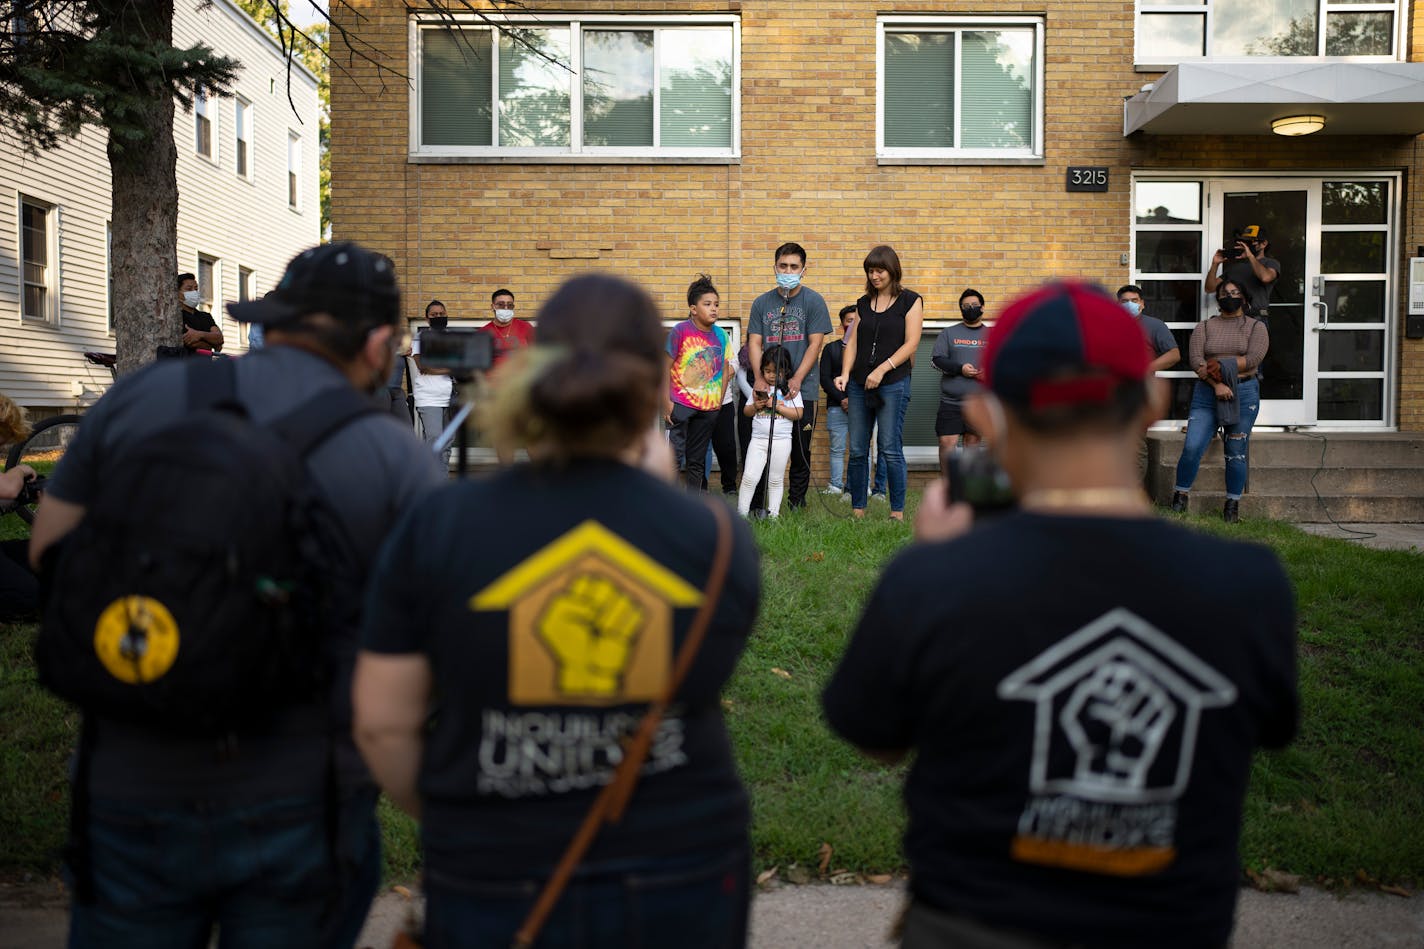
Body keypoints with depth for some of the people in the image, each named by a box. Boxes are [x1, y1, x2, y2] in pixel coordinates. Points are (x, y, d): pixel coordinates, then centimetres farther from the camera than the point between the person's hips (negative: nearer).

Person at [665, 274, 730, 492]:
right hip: (680, 405, -5)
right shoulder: (679, 331, -11)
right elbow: (665, 368, -9)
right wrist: (666, 403, -12)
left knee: (697, 461, 13)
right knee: (674, 457, -11)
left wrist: (719, 401, 8)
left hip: (709, 408, 5)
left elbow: (724, 370, 12)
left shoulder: (720, 335, 4)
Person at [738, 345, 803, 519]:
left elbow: (798, 414, -7)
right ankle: (741, 512, -1)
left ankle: (773, 514, 15)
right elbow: (746, 412, 14)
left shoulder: (790, 390, 1)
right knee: (749, 477, -6)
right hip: (758, 439, 2)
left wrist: (777, 406, -15)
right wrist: (755, 406, -7)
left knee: (776, 480, 7)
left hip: (781, 440, -2)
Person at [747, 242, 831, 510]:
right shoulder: (762, 303, 10)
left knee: (800, 449, 4)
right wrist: (759, 377, -11)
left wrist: (796, 380, -15)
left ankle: (796, 503, 15)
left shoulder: (813, 301, 2)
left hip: (801, 388, -2)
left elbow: (815, 344, -4)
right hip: (767, 388, 2)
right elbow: (754, 342, 5)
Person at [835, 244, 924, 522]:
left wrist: (882, 369, -15)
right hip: (859, 384, 5)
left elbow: (911, 343, -6)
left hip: (893, 384, -5)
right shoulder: (863, 303, 15)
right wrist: (845, 374, -5)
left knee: (890, 449, -7)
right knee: (857, 451, 4)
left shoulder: (910, 301, 2)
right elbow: (853, 342, 11)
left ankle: (898, 510, 1)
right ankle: (857, 509, 11)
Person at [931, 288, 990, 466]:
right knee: (947, 441, -10)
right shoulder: (948, 333, 11)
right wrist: (959, 368, -13)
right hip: (951, 400, -1)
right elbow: (936, 359, 2)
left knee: (973, 442, 6)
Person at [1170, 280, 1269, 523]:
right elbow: (1195, 360, -5)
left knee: (1236, 453, 3)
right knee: (1191, 448, -11)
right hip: (1207, 394, 0)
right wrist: (1216, 384, -18)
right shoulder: (1204, 328, 10)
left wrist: (1220, 366, -13)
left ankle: (1232, 507, 13)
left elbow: (1253, 359, -7)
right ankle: (1179, 500, 3)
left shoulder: (1256, 327, 8)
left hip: (1243, 394, 0)